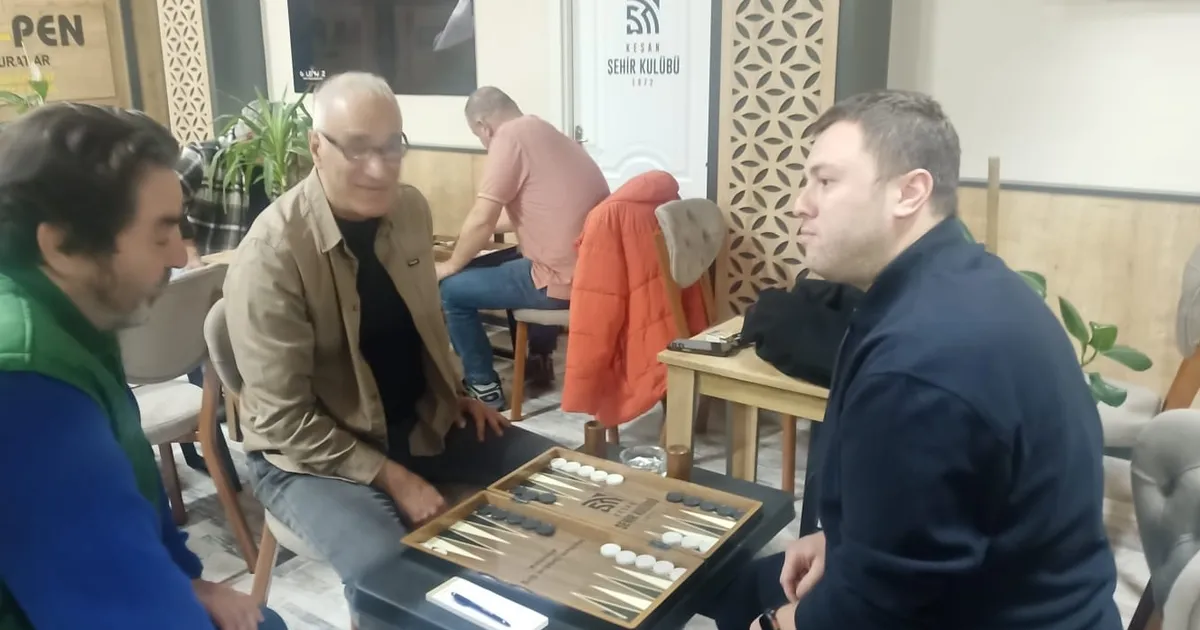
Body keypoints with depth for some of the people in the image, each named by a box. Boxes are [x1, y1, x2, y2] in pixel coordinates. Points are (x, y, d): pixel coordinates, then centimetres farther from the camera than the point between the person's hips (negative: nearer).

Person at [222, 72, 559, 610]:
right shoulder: (271, 254, -22)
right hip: (311, 451, -6)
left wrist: (457, 393, 7)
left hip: (421, 421, 7)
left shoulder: (411, 209, -3)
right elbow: (283, 419, -20)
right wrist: (391, 478, -21)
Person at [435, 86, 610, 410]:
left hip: (566, 279, -9)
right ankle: (540, 359, 42)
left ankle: (484, 388, 14)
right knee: (513, 265, 37)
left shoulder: (509, 136, -10)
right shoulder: (543, 132, 18)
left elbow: (482, 220, -13)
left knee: (450, 289, 5)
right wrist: (485, 229, 41)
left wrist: (451, 265, 4)